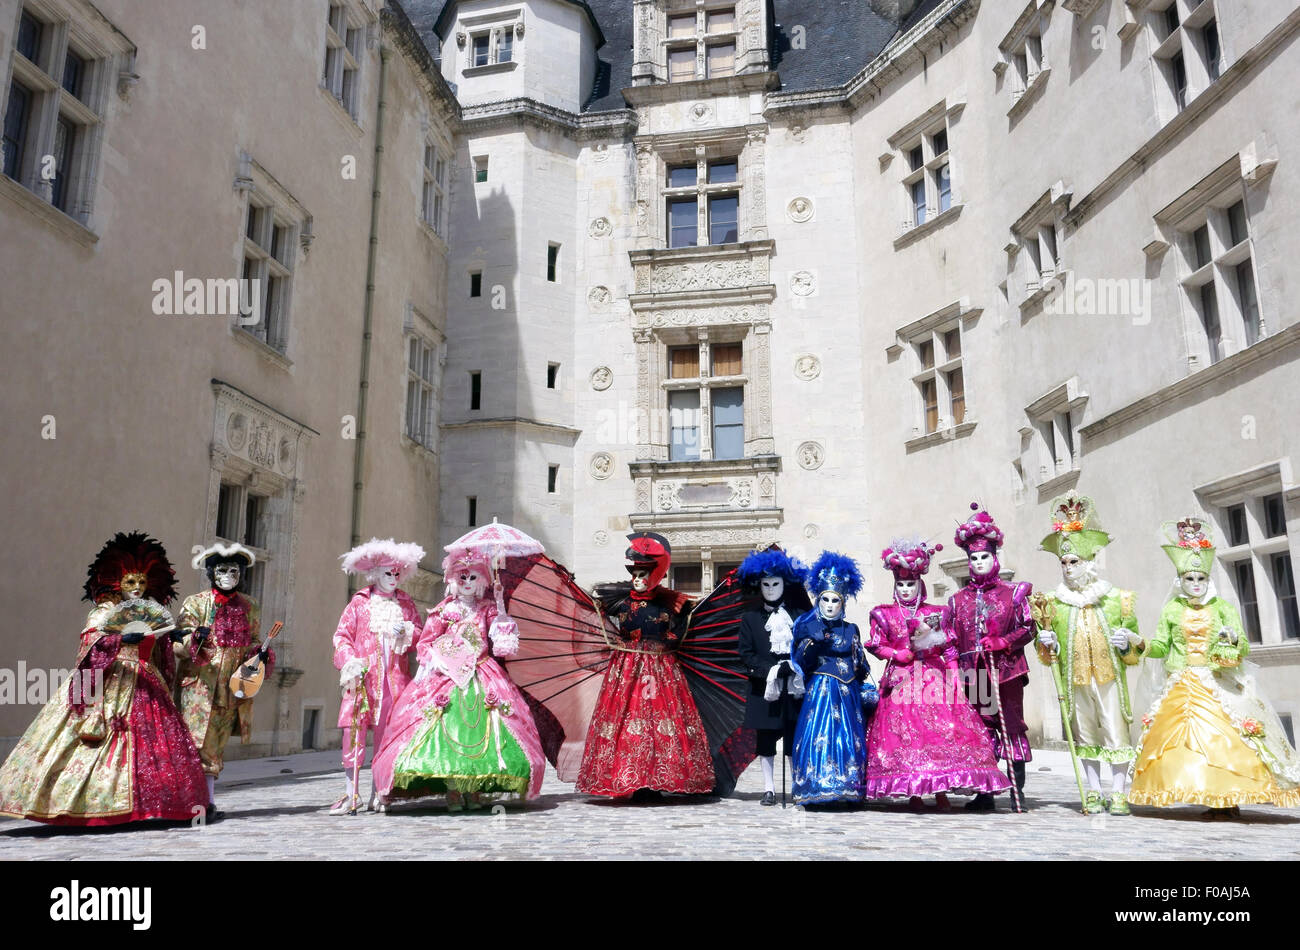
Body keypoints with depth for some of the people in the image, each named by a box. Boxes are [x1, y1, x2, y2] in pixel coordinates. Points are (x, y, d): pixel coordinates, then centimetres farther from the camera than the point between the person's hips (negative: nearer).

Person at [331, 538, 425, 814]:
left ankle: (377, 795, 14)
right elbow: (342, 635, 2)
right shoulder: (360, 602, 5)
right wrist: (350, 662, -13)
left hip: (395, 676, 2)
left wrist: (405, 631, -8)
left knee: (386, 732, 4)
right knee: (353, 728, -9)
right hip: (363, 675, -2)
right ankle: (351, 793, 2)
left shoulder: (405, 602, 12)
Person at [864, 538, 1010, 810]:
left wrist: (953, 677, -2)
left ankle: (941, 792, -5)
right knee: (905, 731, -8)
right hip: (902, 680, -1)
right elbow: (876, 646, 1)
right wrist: (906, 654, -9)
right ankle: (912, 793, -2)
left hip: (934, 677, 1)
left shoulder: (935, 613, 10)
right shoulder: (884, 614, 8)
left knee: (942, 731, -9)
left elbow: (950, 649, 8)